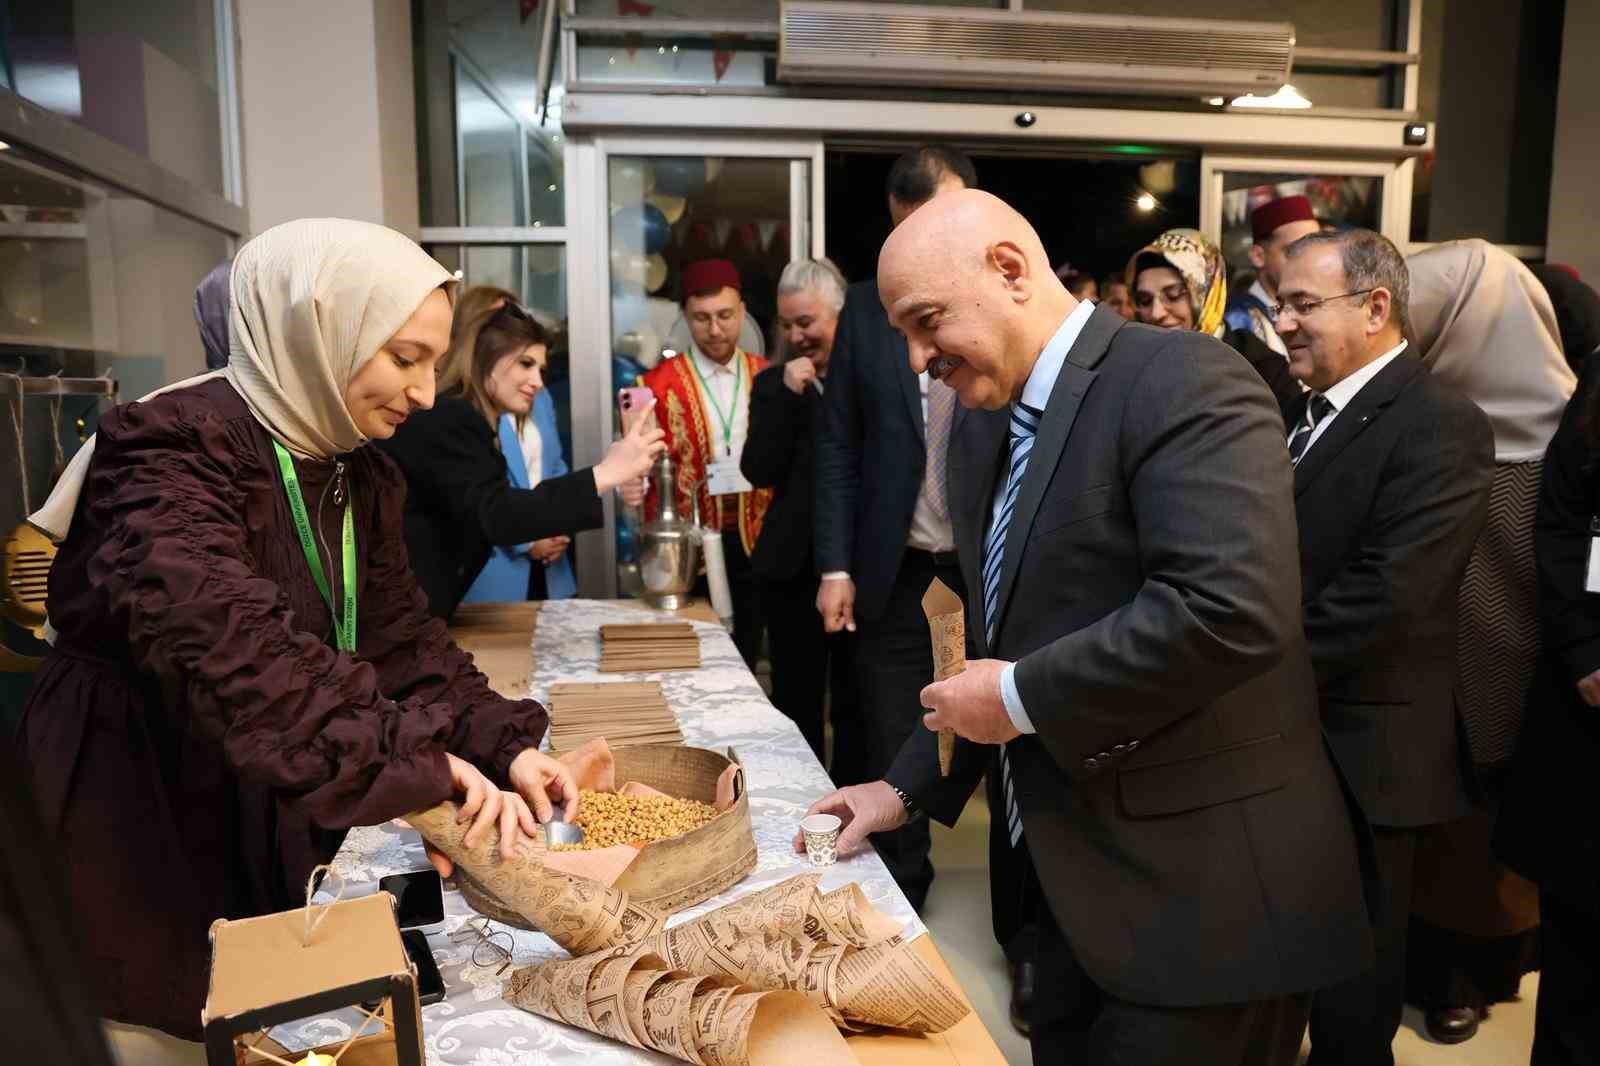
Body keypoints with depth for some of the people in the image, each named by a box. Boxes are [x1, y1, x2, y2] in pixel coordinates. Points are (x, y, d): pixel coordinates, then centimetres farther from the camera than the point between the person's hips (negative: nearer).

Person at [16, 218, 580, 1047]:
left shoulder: (359, 476, 3)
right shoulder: (174, 452, -22)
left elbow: (400, 635, -1)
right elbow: (235, 650, -37)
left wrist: (504, 745, -14)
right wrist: (414, 765, -41)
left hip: (270, 824, 7)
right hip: (130, 817, -7)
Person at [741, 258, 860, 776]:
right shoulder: (775, 383, 4)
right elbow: (760, 472, -8)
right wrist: (788, 395, -13)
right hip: (794, 568, 2)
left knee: (857, 706, 12)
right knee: (797, 704, 12)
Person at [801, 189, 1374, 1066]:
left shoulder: (1182, 382, -18)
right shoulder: (984, 424, 9)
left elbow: (1230, 609, -30)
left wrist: (1021, 697, -21)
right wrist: (909, 787, 10)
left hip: (1202, 890, -8)